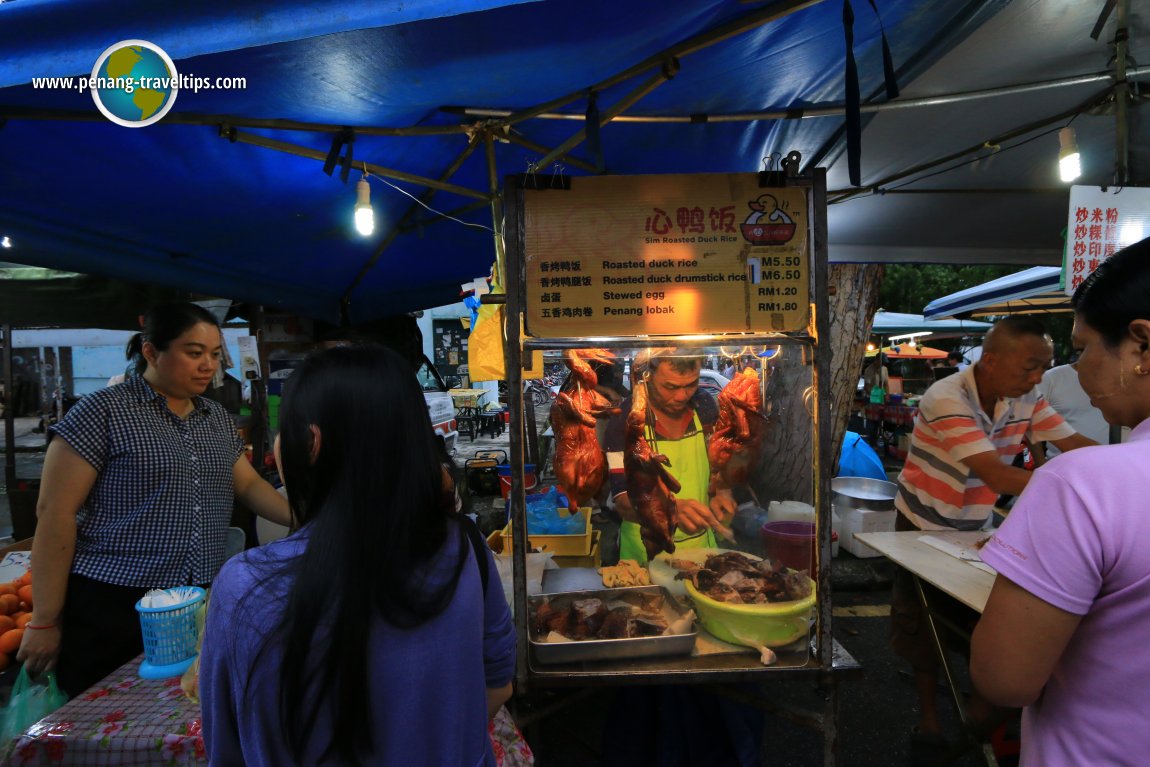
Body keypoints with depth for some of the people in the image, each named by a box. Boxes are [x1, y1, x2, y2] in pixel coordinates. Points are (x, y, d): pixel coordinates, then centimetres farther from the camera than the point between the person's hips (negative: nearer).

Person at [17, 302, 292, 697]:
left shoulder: (218, 418, 10)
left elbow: (250, 485, 11)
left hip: (201, 603, 5)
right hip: (111, 607, -5)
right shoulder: (102, 412, -8)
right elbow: (54, 514, -9)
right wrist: (45, 622, -8)